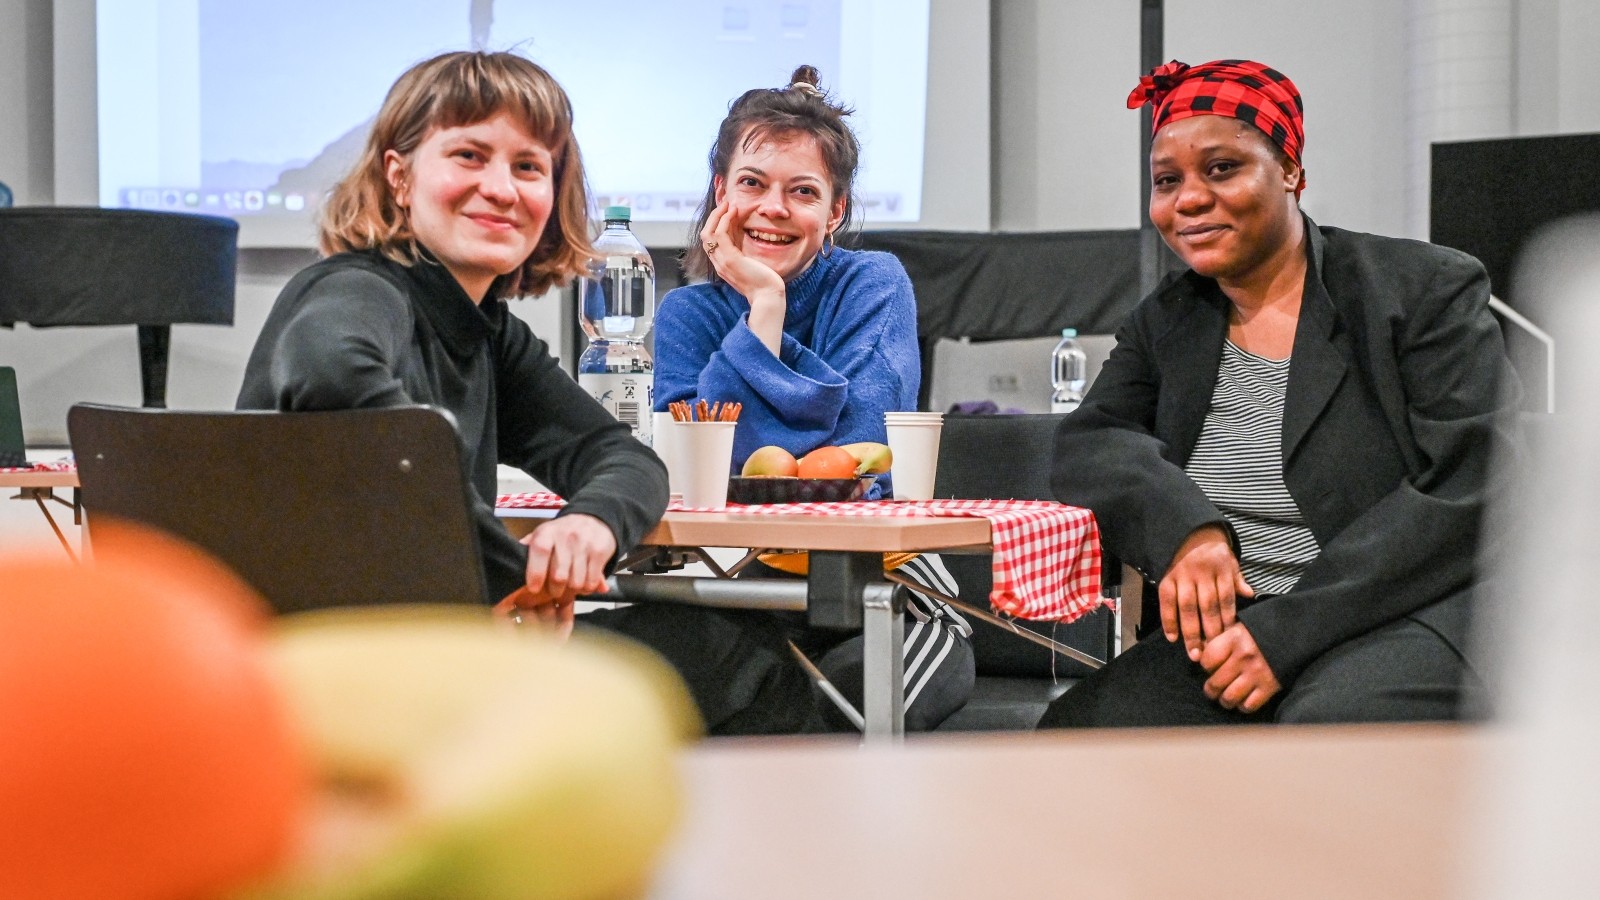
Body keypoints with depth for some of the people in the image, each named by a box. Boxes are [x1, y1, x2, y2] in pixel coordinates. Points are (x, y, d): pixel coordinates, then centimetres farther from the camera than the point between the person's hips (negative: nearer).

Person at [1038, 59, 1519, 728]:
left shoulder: (1430, 291, 0)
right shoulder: (1164, 323, 17)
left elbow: (1469, 496, -9)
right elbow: (1086, 447, 5)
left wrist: (1286, 631, -17)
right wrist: (1182, 532, -19)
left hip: (1403, 617, -5)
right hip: (1222, 635, 5)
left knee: (1329, 725, -38)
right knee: (1074, 731, -22)